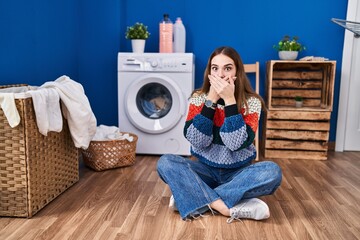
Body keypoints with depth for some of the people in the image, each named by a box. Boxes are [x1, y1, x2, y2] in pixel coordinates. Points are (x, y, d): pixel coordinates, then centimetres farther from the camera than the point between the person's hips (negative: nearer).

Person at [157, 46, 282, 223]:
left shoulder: (251, 102, -10)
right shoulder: (198, 98, -5)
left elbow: (237, 143, -23)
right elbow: (198, 141, -18)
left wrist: (230, 100, -26)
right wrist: (211, 99, -22)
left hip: (238, 172, 0)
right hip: (205, 170, 1)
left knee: (272, 171, -30)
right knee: (165, 163, -24)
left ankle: (193, 197, -25)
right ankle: (230, 208, -29)